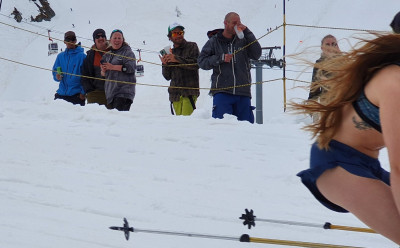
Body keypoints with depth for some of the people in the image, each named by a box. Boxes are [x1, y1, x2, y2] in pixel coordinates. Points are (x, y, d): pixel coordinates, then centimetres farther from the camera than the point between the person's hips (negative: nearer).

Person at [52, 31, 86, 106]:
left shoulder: (82, 56, -3)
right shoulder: (60, 56, 12)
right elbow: (55, 71, 16)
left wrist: (83, 92, -10)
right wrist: (57, 76, -7)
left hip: (76, 95, -4)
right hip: (61, 93, 4)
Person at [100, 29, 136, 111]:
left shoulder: (128, 52, 3)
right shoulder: (107, 55, 23)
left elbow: (131, 67, -13)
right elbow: (103, 74, 28)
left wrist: (113, 67, -12)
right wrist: (103, 71, 3)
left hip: (124, 91, -6)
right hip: (110, 91, 6)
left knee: (120, 113, -22)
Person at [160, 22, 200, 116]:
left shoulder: (192, 47, 6)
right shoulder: (171, 52, 20)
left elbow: (196, 64, -13)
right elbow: (167, 76, 18)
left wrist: (177, 59, -17)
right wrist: (165, 65, -2)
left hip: (189, 92, -5)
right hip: (175, 93, 5)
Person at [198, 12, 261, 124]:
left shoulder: (243, 41, 11)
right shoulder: (214, 42, 10)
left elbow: (256, 54, -2)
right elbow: (202, 61, 5)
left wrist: (247, 32, -4)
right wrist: (221, 58, -9)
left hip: (243, 93, 2)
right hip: (222, 92, -2)